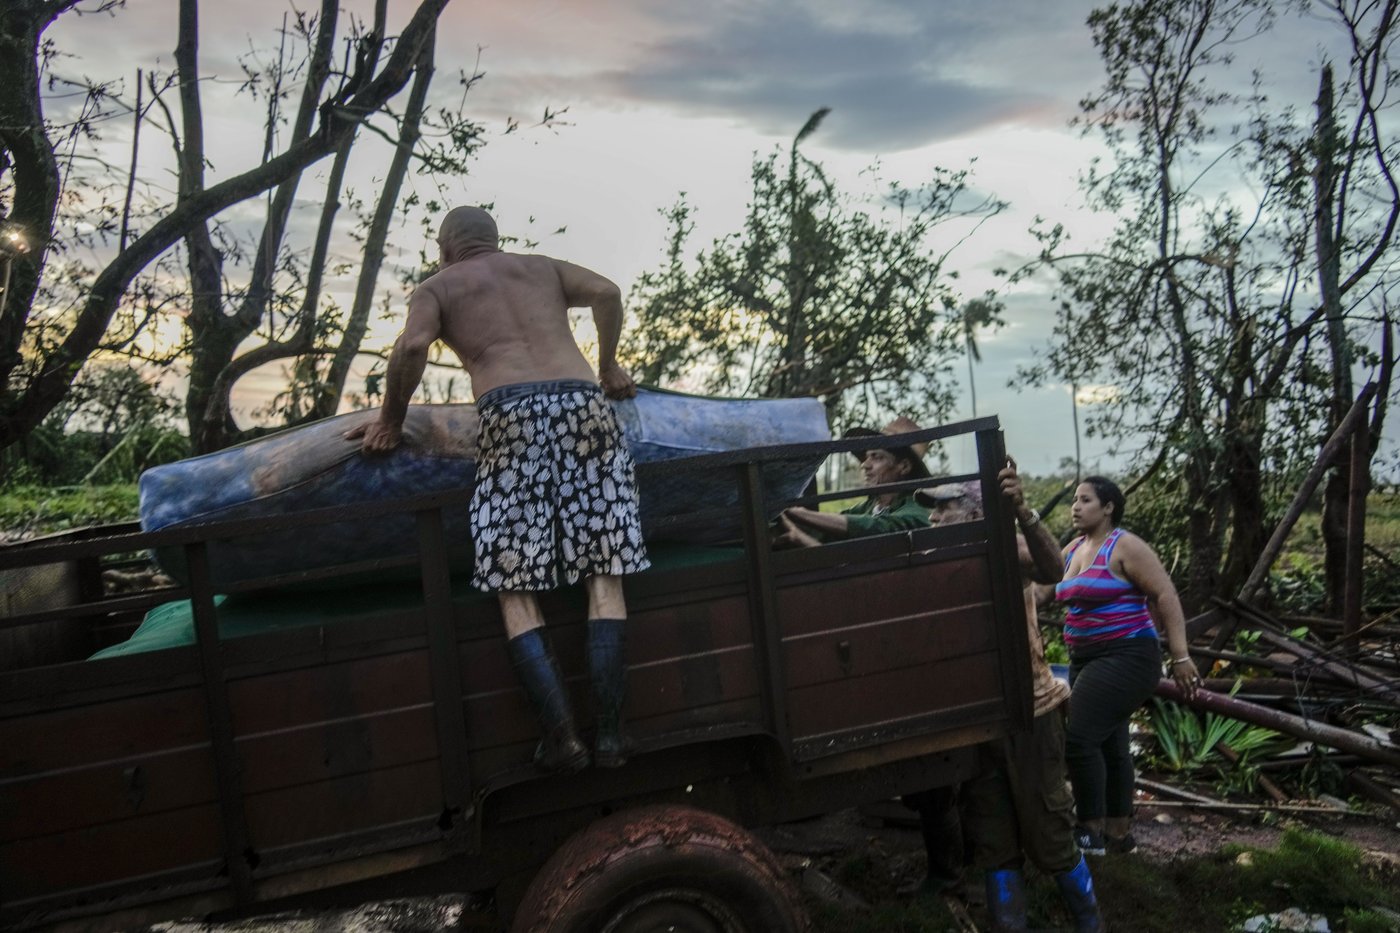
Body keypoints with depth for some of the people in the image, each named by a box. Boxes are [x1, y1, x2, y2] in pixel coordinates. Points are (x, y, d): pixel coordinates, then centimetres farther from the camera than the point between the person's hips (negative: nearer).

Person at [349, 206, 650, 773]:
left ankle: (561, 733, -10)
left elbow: (413, 345, 0)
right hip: (582, 404, 3)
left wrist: (391, 420, 11)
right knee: (604, 576, 1)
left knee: (515, 587, 1)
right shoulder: (541, 267, 28)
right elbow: (606, 292, 14)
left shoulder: (436, 288, 20)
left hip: (510, 414, -2)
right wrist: (609, 368, 24)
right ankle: (610, 733, -4)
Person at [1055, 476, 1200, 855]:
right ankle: (1119, 834, 23)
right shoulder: (1072, 550, 13)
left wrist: (1180, 656, -18)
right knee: (1109, 744, 13)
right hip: (1086, 658, 9)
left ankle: (1092, 832, -3)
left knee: (1079, 739, -16)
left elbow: (1165, 596, -14)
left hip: (1126, 657, -9)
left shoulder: (1125, 546, -11)